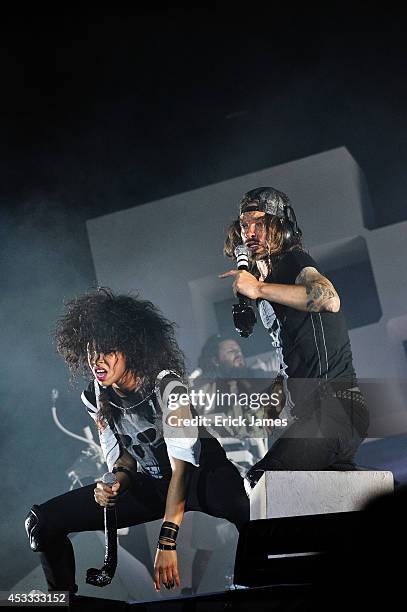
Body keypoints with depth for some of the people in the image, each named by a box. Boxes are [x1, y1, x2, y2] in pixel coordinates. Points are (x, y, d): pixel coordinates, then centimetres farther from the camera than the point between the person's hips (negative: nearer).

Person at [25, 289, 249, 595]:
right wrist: (115, 483, -22)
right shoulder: (96, 397, -6)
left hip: (200, 475, -6)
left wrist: (167, 542, -36)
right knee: (43, 520, -7)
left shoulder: (166, 385, -24)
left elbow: (182, 463, -29)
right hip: (150, 484, 6)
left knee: (241, 505, -44)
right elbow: (124, 456, 4)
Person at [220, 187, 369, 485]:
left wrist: (259, 289, -28)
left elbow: (329, 299, -30)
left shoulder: (294, 261, -5)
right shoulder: (266, 281, 23)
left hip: (335, 404, -11)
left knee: (260, 482, -22)